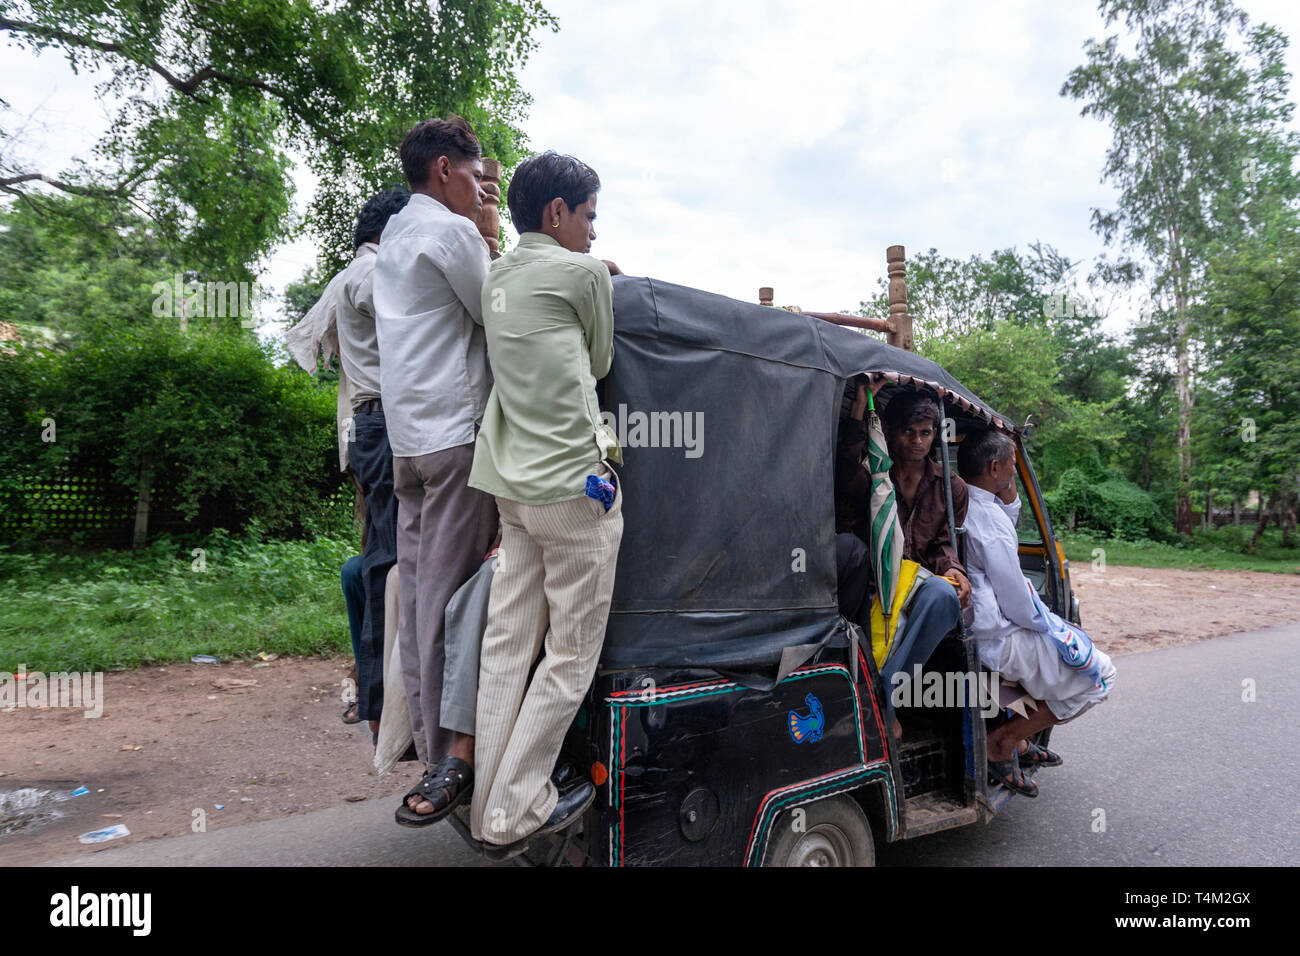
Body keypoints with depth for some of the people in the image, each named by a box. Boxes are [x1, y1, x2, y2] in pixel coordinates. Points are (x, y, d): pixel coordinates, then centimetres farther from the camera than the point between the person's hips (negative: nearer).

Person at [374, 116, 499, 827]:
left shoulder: (394, 236, 24)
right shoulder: (450, 231, -4)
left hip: (408, 438, 9)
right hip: (456, 430, -9)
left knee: (419, 592, 6)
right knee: (448, 594, -9)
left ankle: (427, 738, 11)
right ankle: (454, 755, -4)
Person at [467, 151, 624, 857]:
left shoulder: (496, 277, 16)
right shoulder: (583, 273, -4)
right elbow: (598, 364, 8)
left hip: (514, 483, 8)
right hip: (575, 482, -7)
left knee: (507, 646, 9)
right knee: (572, 655, 2)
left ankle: (490, 806, 17)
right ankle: (514, 812, 8)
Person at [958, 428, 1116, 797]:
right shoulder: (988, 517, -24)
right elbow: (1018, 603, -20)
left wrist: (1009, 494, 7)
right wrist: (1053, 626, -1)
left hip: (973, 629, 10)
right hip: (996, 642, -10)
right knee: (1098, 674, 2)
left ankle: (1020, 741, 25)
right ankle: (999, 745, 5)